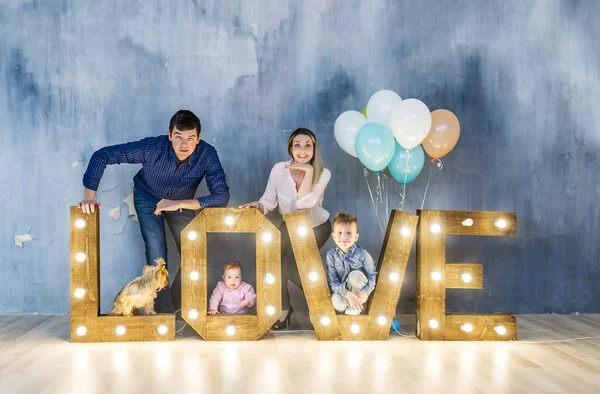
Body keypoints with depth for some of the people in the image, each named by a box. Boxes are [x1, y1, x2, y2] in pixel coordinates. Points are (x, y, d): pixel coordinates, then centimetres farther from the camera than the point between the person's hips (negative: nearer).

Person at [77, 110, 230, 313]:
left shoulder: (207, 155, -34)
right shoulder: (152, 148, -37)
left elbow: (222, 197, -37)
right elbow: (101, 156, -31)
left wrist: (179, 204, -41)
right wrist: (89, 196, -38)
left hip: (181, 202, 2)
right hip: (148, 198, -2)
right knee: (156, 254, -17)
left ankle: (174, 304, 24)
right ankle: (163, 312, -3)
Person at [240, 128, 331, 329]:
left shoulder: (322, 174, -25)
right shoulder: (279, 169, -20)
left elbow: (304, 203, -36)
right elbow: (269, 201, -15)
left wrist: (308, 170, -40)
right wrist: (258, 205, -36)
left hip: (316, 227, -3)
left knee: (289, 266, -16)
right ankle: (283, 309, 4)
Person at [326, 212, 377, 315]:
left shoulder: (362, 254, -19)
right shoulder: (331, 255, -16)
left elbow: (372, 275, -9)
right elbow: (332, 282, -17)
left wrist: (366, 292, -26)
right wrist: (348, 294, -31)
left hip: (359, 288, 0)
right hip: (342, 289, 0)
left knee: (355, 275, -33)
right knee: (338, 304, -32)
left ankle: (354, 309, -13)